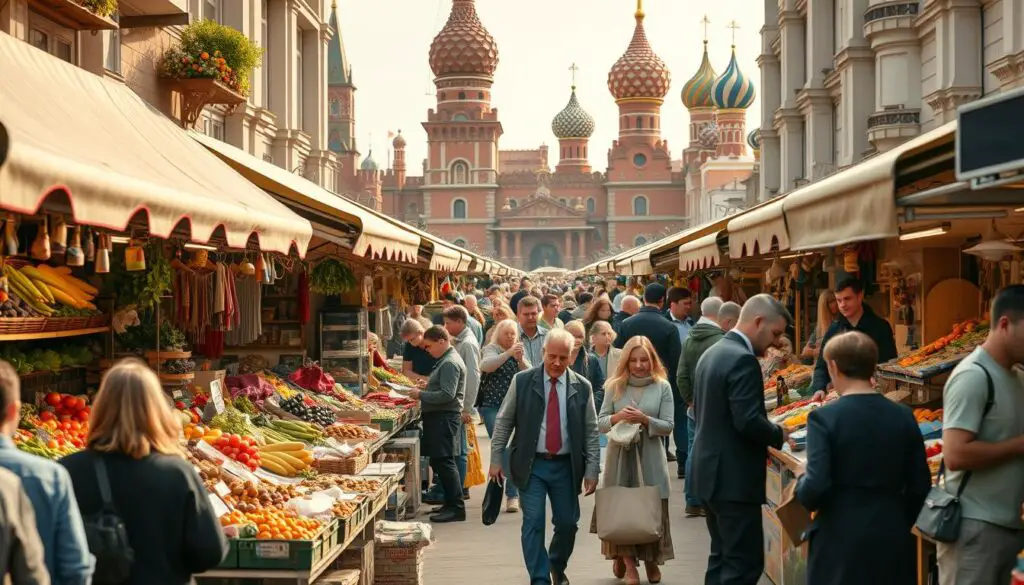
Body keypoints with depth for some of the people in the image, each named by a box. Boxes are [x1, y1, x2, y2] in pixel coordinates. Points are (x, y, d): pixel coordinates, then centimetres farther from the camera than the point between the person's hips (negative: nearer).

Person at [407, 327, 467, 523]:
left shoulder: (450, 363, -15)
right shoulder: (446, 361, 18)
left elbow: (447, 395, -23)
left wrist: (421, 395, -15)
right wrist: (426, 387, 11)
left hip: (444, 419, -11)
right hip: (439, 418, 11)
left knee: (444, 462, -10)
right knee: (438, 461, 14)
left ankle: (456, 507, -7)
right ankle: (451, 504, 21)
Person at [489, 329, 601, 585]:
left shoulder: (582, 387, 0)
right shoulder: (522, 381, -3)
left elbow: (591, 432, 3)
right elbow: (504, 422, 3)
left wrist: (592, 470, -1)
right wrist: (496, 459, -1)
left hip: (566, 466, 2)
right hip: (531, 465, -2)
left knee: (567, 523, 9)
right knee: (533, 523, -7)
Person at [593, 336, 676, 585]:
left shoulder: (662, 387, -1)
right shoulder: (615, 386, 4)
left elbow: (668, 426, -4)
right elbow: (599, 422, 4)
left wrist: (645, 420, -19)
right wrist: (616, 418, -16)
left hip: (649, 456, -1)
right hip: (620, 454, 1)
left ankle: (651, 559, 21)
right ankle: (627, 560, 14)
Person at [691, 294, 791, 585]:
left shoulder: (712, 352, 13)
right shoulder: (742, 359, -18)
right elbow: (749, 421, -25)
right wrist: (778, 434, -7)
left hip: (710, 472, 10)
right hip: (733, 478, -10)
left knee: (723, 555, 17)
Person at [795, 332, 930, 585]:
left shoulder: (824, 418, -11)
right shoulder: (903, 416, 1)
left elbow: (815, 489, -18)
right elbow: (920, 487, 5)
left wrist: (802, 482, 3)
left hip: (841, 540, -4)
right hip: (893, 538, 4)